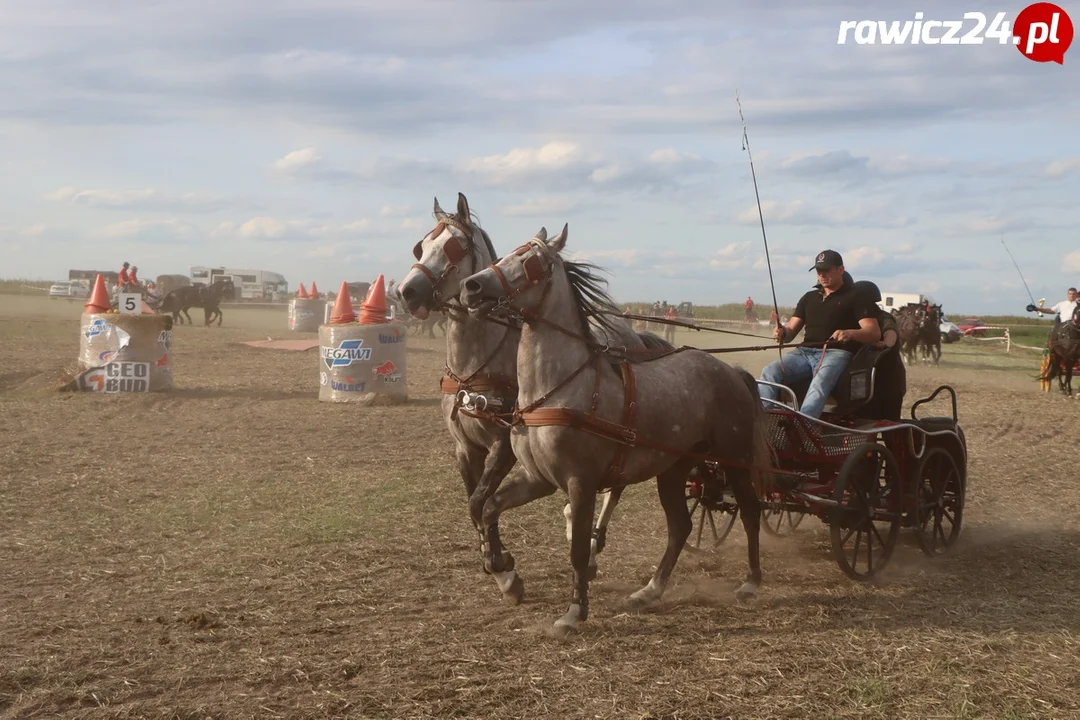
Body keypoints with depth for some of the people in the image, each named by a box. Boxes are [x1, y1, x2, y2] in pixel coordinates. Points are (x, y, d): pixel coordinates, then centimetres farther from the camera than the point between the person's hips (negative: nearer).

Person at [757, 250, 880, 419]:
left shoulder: (855, 297, 10)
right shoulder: (809, 298, 27)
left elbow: (874, 333, -1)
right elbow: (791, 329, 21)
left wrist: (850, 333, -24)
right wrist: (782, 332, -6)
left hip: (836, 352, -5)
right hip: (805, 352, 5)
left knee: (821, 381, -40)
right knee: (770, 372, -25)